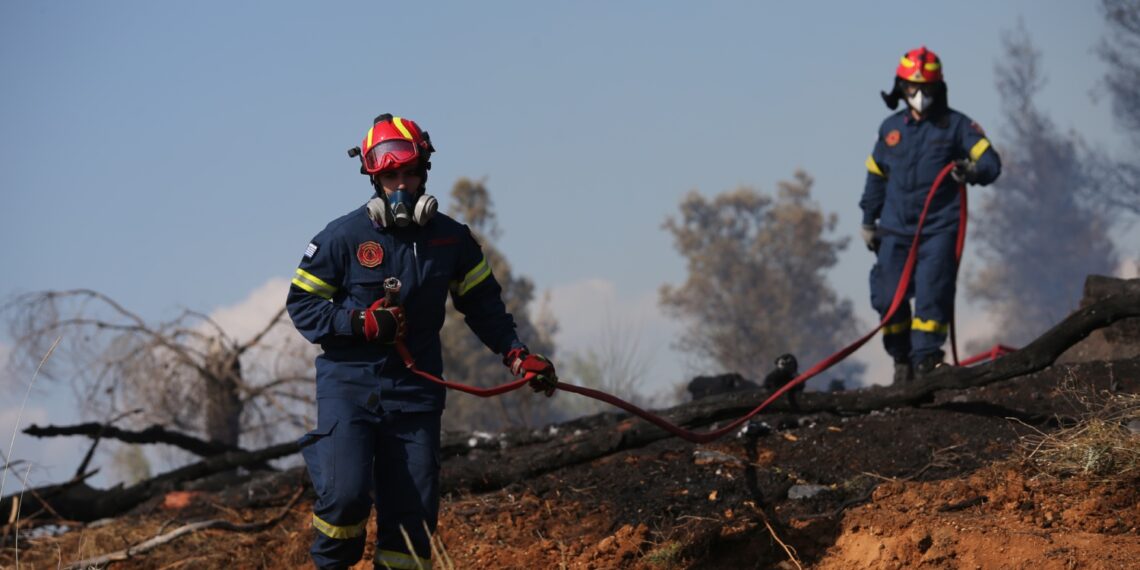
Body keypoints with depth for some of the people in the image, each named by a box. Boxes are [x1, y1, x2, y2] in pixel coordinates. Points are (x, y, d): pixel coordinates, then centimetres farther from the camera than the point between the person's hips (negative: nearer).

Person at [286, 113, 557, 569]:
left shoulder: (451, 239, 5)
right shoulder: (343, 237, -5)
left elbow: (483, 303, 16)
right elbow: (301, 303, -1)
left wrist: (515, 353, 3)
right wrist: (360, 323, -15)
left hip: (414, 391, 3)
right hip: (349, 386, -3)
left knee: (413, 510, 1)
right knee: (345, 494, -19)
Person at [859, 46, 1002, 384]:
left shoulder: (956, 125, 1)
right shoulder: (891, 128, 12)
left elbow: (990, 162, -7)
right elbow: (876, 176, 23)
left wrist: (972, 172, -30)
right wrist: (868, 221, 24)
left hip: (939, 230, -3)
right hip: (895, 232, 3)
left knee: (931, 296, -12)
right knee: (889, 300, -1)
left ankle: (925, 358, -8)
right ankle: (902, 361, 14)